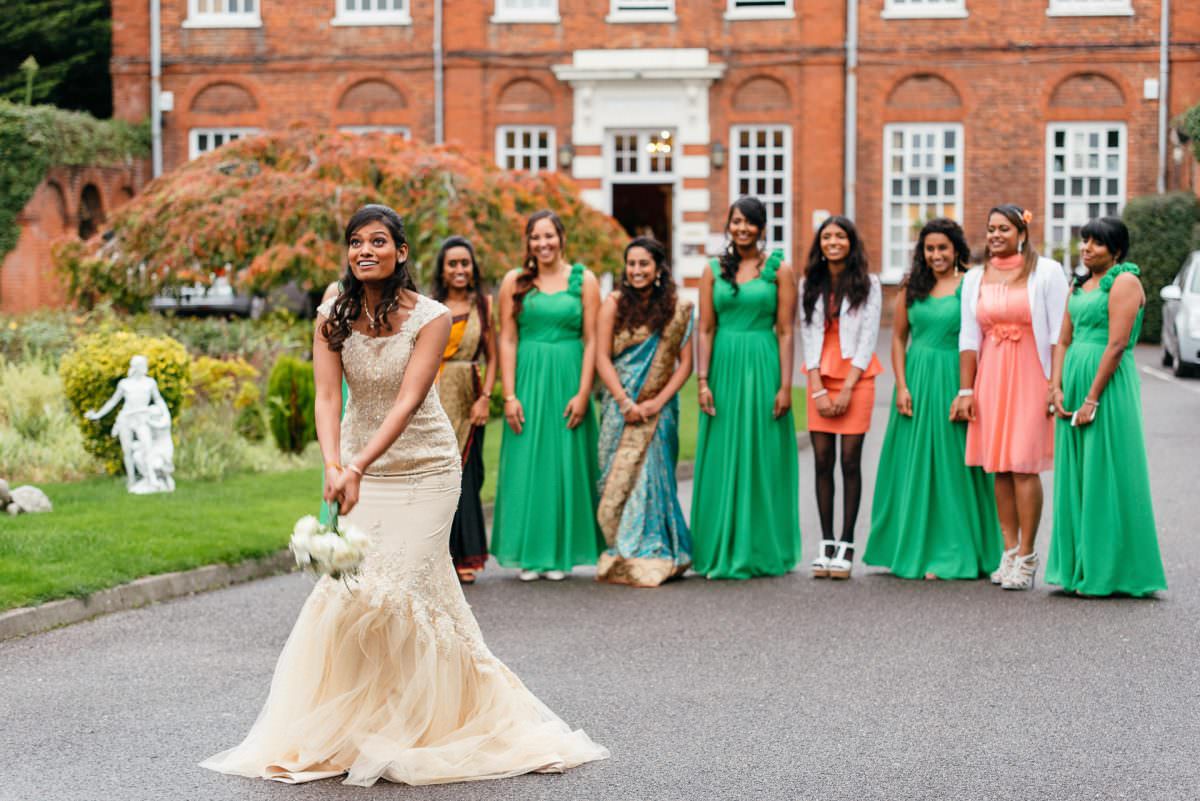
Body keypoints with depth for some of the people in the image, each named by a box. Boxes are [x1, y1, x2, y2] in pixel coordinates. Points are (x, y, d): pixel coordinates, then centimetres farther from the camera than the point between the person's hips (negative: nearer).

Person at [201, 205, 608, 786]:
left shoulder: (430, 318, -15)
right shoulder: (332, 319, -4)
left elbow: (408, 400, -24)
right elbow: (327, 395, -14)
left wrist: (358, 468, -34)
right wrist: (332, 465, -31)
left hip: (423, 469, -3)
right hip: (358, 466, 3)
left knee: (395, 589, -9)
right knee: (347, 584, -1)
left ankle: (410, 731, 8)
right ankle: (348, 727, 11)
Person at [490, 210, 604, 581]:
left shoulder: (584, 280, 4)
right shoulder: (515, 281, 5)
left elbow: (591, 341, 1)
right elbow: (507, 341, 2)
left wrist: (583, 393, -7)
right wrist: (509, 395, -5)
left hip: (568, 380, 0)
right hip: (528, 380, 0)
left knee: (566, 464, 2)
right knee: (527, 464, 1)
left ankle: (561, 553, 11)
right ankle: (529, 554, 8)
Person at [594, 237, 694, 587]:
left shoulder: (678, 309, 1)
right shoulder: (614, 304, 2)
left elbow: (685, 362, 0)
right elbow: (602, 358, -2)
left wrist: (658, 401, -11)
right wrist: (626, 403, -11)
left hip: (659, 406, -1)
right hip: (619, 404, 1)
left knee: (650, 474, -7)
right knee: (618, 477, -2)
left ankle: (649, 556, 1)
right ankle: (619, 557, 4)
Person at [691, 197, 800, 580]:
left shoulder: (779, 270, 2)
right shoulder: (714, 270, 8)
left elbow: (784, 331, -1)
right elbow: (705, 329, 6)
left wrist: (785, 385, -8)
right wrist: (703, 380, -3)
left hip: (763, 367, -2)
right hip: (724, 367, 2)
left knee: (762, 458, 1)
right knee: (723, 461, 4)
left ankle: (760, 551, 10)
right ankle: (721, 551, 11)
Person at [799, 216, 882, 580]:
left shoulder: (868, 284, 2)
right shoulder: (810, 285, 10)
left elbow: (868, 337, -3)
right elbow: (808, 335, 6)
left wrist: (847, 388, -10)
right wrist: (818, 389, -4)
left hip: (856, 377, -3)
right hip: (820, 378, 3)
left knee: (850, 461, -5)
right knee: (822, 461, 0)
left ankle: (846, 547, -1)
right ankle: (826, 544, 4)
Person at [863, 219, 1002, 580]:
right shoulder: (912, 287, 7)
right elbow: (898, 337, 9)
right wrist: (901, 386, -1)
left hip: (954, 378, -3)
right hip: (916, 379, 4)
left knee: (951, 466, 0)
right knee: (914, 466, 8)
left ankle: (950, 554, 7)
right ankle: (912, 548, 18)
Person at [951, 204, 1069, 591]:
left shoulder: (1046, 272, -1)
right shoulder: (975, 278, 11)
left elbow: (1059, 334, -4)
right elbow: (969, 338, 9)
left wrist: (1056, 385, -10)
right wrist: (965, 390, 4)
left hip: (1031, 376, -4)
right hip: (991, 377, 4)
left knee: (1023, 466, -8)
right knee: (999, 467, 4)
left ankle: (1026, 557, -3)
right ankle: (1009, 551, 12)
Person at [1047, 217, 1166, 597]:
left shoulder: (1124, 281, -8)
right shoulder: (1080, 286, 17)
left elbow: (1117, 345, -15)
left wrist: (1092, 399, -18)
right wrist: (1057, 389, 1)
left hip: (1108, 382, -8)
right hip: (1074, 379, 8)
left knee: (1105, 476, -5)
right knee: (1074, 475, 9)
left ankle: (1108, 572, 1)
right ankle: (1076, 567, 16)